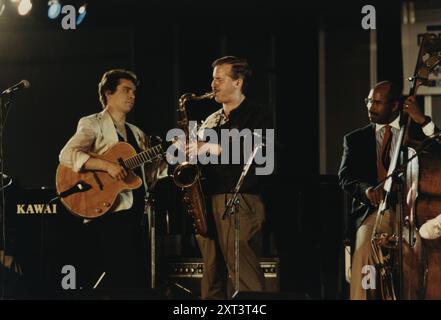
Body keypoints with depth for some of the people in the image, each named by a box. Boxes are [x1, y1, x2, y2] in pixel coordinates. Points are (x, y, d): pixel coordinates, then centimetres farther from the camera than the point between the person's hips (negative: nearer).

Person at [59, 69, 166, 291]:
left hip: (134, 215, 8)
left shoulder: (137, 134, 23)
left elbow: (148, 177, 19)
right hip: (106, 215, -8)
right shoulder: (93, 124, 0)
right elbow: (67, 155, -16)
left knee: (138, 279, 5)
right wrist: (107, 165, -24)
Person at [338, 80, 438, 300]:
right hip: (374, 209, 1)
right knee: (365, 248, -30)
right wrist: (366, 188, -16)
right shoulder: (355, 139, 19)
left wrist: (423, 122, -9)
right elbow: (345, 177, 6)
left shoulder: (415, 132, 16)